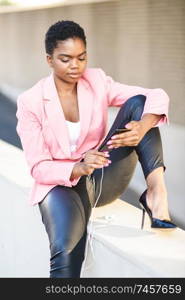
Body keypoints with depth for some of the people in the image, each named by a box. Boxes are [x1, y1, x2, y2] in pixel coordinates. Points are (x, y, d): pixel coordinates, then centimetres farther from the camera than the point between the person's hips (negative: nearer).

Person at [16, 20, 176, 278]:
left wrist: (143, 126, -35)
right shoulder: (30, 102, -9)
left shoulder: (97, 82, -2)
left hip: (104, 178, 3)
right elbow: (39, 168, -12)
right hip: (61, 184, -3)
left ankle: (156, 190, -32)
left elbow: (157, 96, -12)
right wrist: (79, 169, -32)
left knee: (137, 103, -18)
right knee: (66, 252, -36)